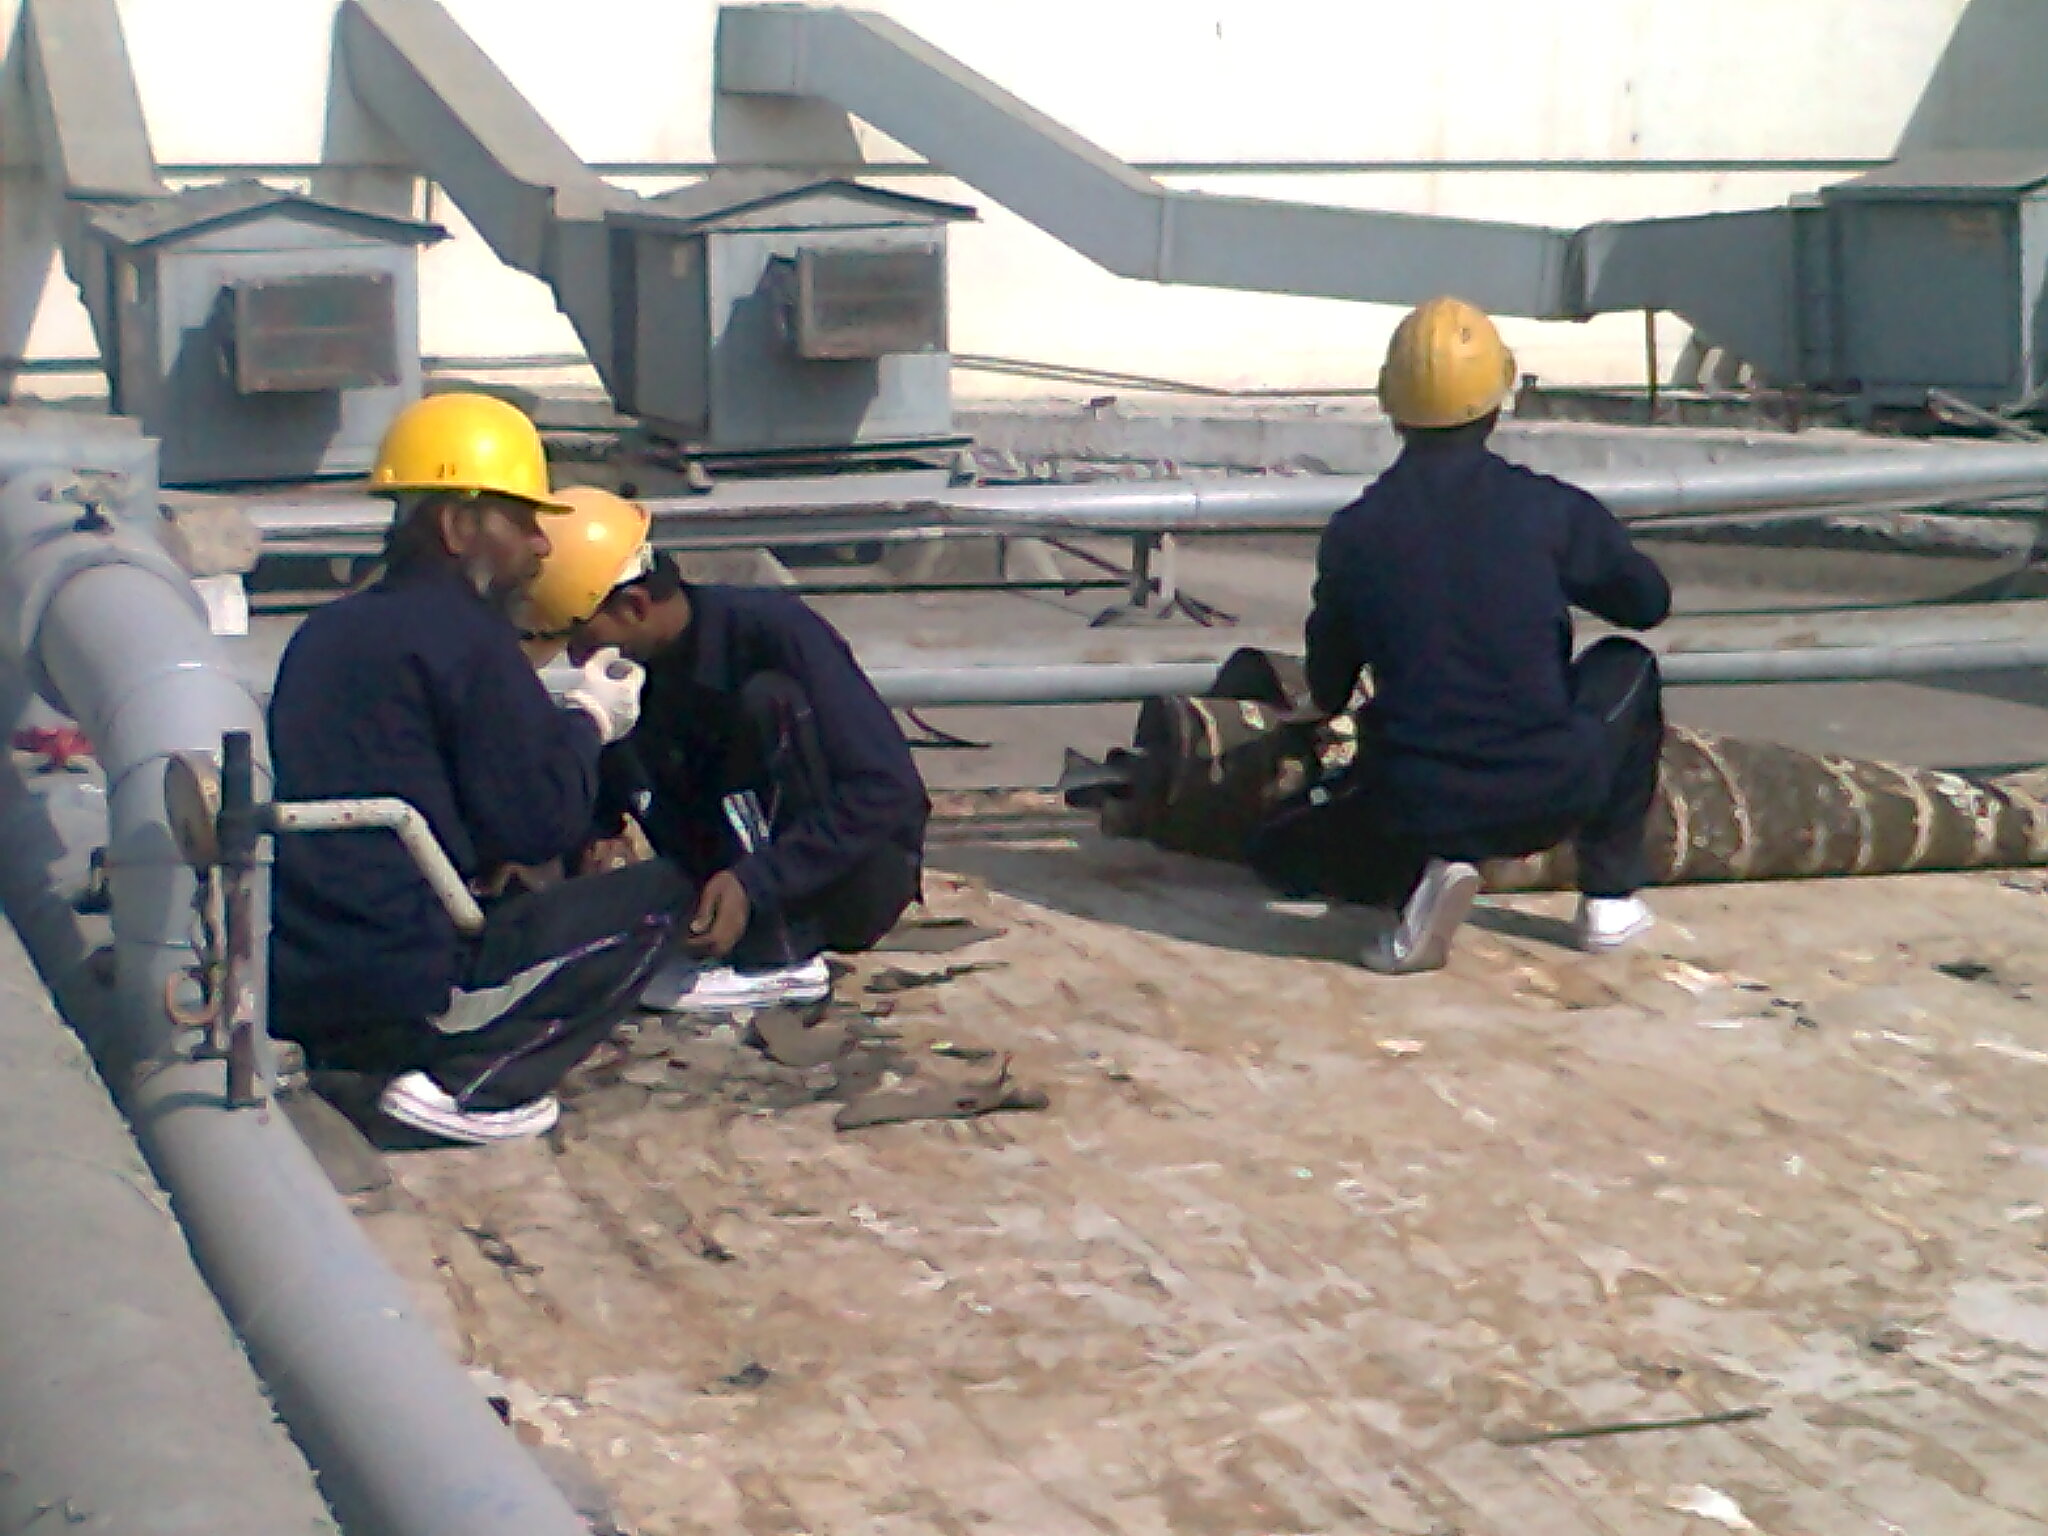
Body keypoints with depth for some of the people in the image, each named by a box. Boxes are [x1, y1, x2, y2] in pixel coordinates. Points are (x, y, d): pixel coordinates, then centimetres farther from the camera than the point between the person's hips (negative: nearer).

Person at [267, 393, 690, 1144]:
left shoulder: (328, 631, 15)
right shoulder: (464, 633, -10)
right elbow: (546, 822, -11)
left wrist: (564, 719, 22)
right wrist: (588, 718, 7)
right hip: (405, 989, -9)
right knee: (659, 897, 1)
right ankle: (466, 1083, -7)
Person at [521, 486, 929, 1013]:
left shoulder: (772, 629, -20)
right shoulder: (634, 670, -1)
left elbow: (886, 788, -26)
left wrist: (755, 883, -32)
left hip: (857, 885, -6)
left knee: (767, 699, -27)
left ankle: (778, 960, -26)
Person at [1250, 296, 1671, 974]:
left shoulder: (1355, 530, 0)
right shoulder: (1552, 509, -3)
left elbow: (1325, 694, 11)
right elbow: (1650, 602, 15)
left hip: (1410, 809, 0)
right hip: (1548, 799, 0)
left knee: (1279, 849, 28)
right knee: (1628, 666, 29)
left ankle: (1420, 876, -2)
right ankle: (1610, 895, 25)